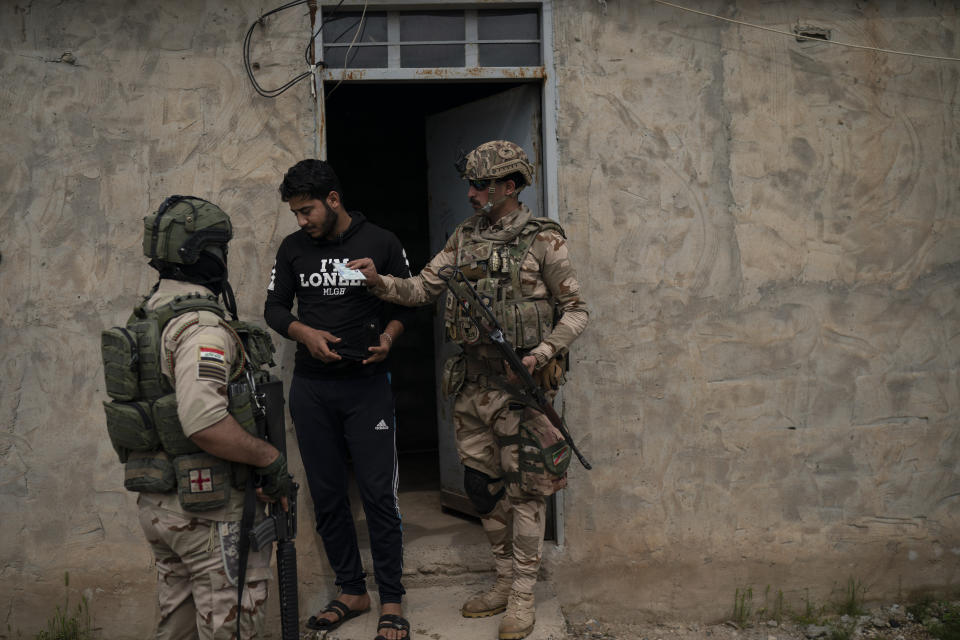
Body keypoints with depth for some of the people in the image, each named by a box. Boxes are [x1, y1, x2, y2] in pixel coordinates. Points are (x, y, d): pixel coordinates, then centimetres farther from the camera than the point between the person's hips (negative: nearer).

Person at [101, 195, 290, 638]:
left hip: (155, 502, 9)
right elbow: (204, 423, -31)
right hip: (210, 509, -9)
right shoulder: (201, 326, -20)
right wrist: (270, 457, -19)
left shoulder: (145, 320, 11)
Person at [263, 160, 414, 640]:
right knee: (327, 493, 9)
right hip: (311, 388, 3)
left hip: (367, 385, -3)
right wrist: (305, 332, -9)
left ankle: (391, 601, 8)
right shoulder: (293, 248, 6)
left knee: (378, 493, -3)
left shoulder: (381, 243, -2)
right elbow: (274, 307, 10)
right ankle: (351, 591, 24)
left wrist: (388, 336, -13)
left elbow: (407, 301, 6)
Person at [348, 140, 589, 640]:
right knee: (482, 485, 12)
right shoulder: (465, 237, 9)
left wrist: (543, 352, -16)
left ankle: (523, 597, 11)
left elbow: (575, 310, -2)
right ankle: (504, 581, 28)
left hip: (520, 381, -6)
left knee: (524, 487, 0)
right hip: (472, 382, 6)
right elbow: (422, 288, 8)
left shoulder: (544, 240, -6)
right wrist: (379, 281, -9)